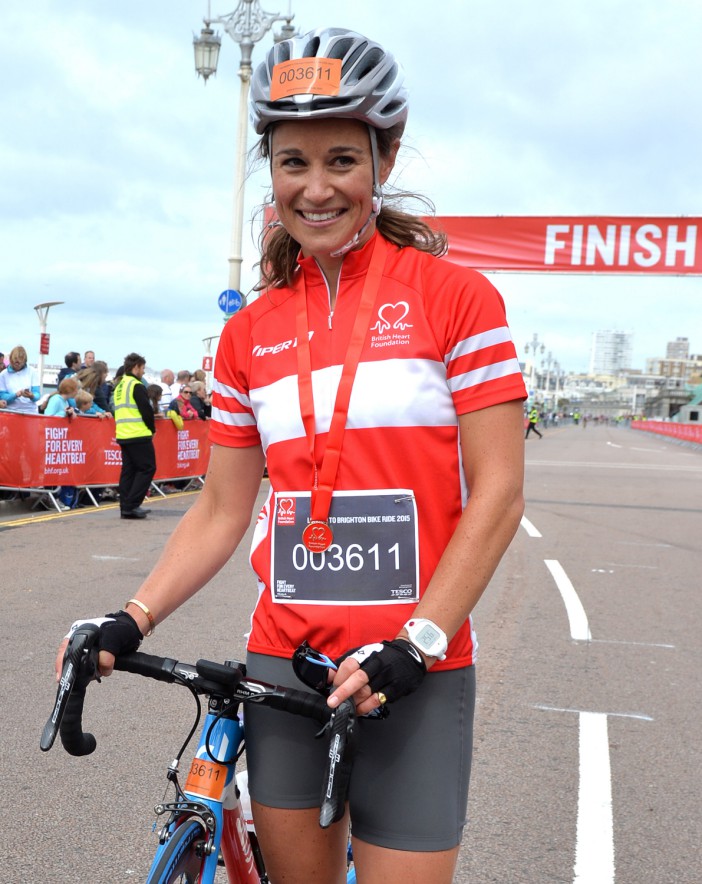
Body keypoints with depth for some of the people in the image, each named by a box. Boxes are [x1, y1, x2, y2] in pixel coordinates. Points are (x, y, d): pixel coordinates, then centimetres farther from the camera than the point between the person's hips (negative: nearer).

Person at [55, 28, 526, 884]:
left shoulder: (454, 296, -5)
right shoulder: (248, 334, 6)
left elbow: (497, 494, -9)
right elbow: (221, 510, 9)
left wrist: (414, 646, -16)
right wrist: (131, 622, -4)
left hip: (413, 677, -3)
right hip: (284, 663, 4)